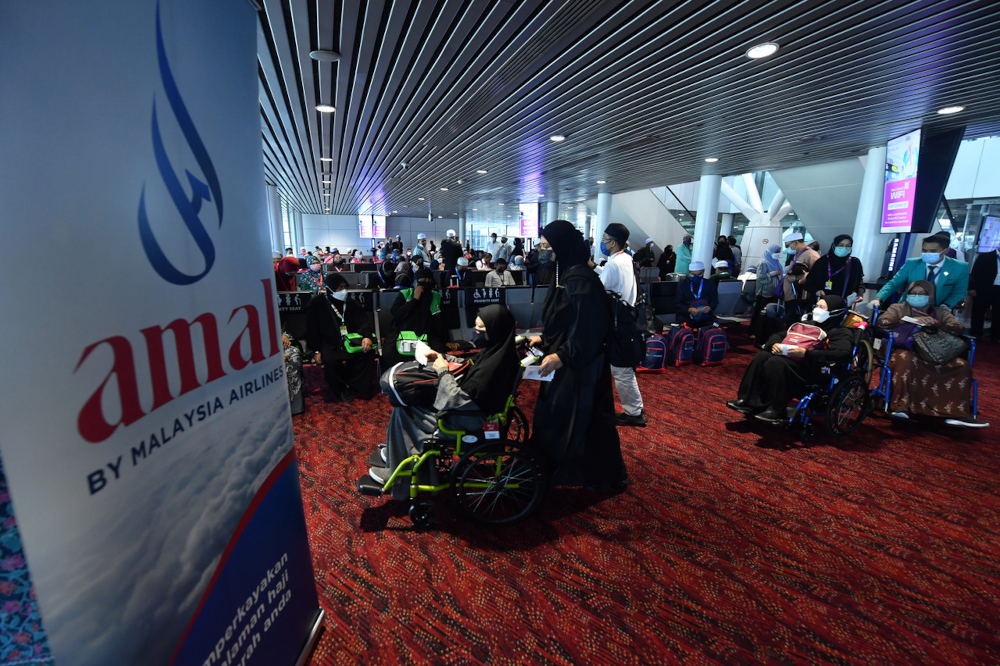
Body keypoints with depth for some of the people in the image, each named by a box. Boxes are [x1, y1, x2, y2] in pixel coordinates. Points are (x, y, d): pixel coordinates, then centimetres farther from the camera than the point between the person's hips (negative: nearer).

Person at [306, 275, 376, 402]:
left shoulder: (351, 303, 11)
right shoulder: (317, 304, 3)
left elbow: (363, 321, 4)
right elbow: (312, 330, 2)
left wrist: (367, 336, -18)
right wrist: (316, 351, -8)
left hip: (350, 342, 3)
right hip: (329, 344, -3)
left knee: (368, 352, -26)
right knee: (330, 361, -35)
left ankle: (353, 386, -13)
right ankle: (342, 389, -8)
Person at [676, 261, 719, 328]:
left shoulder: (710, 284, 13)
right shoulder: (682, 284, 7)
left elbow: (715, 301, 10)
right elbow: (678, 302, 1)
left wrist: (710, 307, -16)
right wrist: (688, 310, -19)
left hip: (706, 315, 2)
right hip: (686, 315, -2)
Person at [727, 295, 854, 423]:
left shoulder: (842, 333, 4)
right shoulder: (808, 324, 25)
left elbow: (843, 354, -17)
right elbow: (779, 335, 26)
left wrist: (806, 353, -24)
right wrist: (775, 344, 0)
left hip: (814, 370, -7)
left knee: (775, 362, -32)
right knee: (762, 356, -21)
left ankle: (776, 410, -28)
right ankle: (747, 400, -27)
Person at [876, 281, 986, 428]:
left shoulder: (940, 312, 22)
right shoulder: (898, 308, 14)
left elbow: (959, 328, 4)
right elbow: (882, 322, -6)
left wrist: (935, 323, -13)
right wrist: (910, 320, -13)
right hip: (906, 351, -4)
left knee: (962, 365, -22)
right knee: (904, 359, -37)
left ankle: (956, 413, -18)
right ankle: (900, 407, -35)